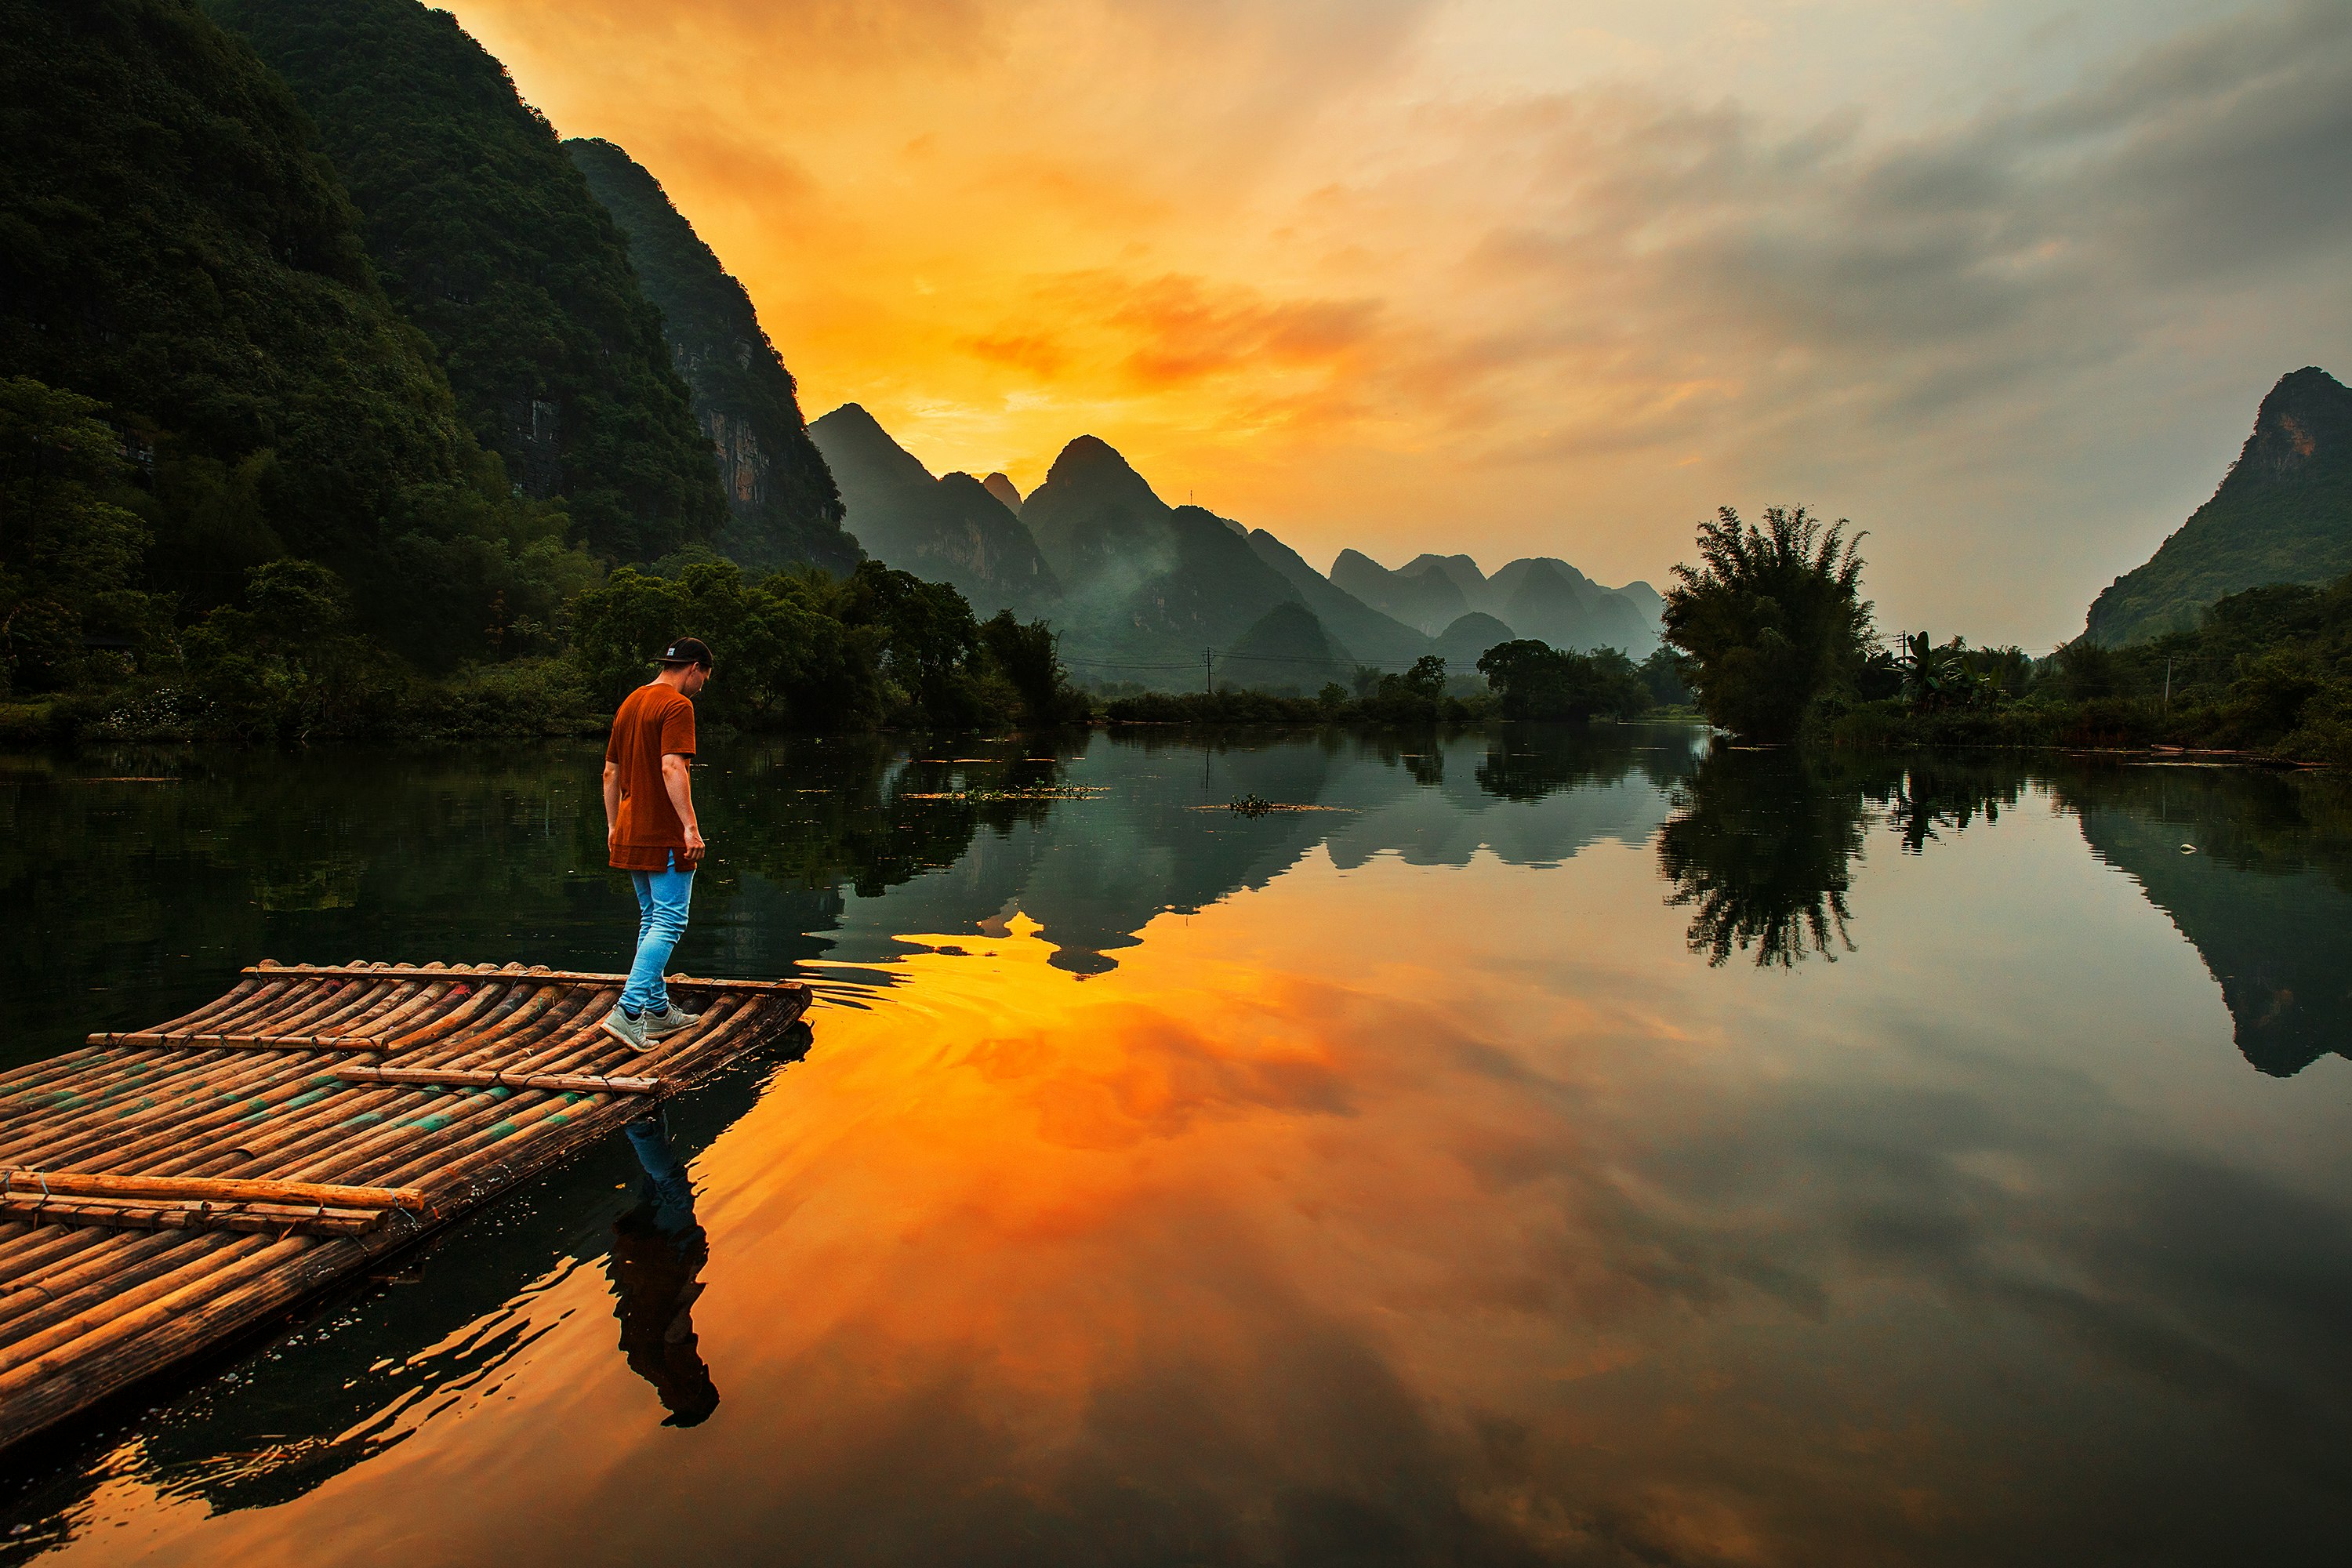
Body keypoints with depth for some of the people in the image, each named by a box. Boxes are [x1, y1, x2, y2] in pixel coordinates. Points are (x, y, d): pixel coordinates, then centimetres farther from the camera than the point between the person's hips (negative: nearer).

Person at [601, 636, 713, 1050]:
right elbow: (671, 768, -24)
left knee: (652, 919, 15)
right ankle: (628, 1010, -12)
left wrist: (613, 826, 24)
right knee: (669, 923, -5)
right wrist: (691, 826, -26)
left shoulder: (630, 703, 16)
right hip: (664, 836, -9)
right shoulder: (677, 705, -12)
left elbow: (610, 772, 19)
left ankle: (657, 1010, 21)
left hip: (630, 833, 9)